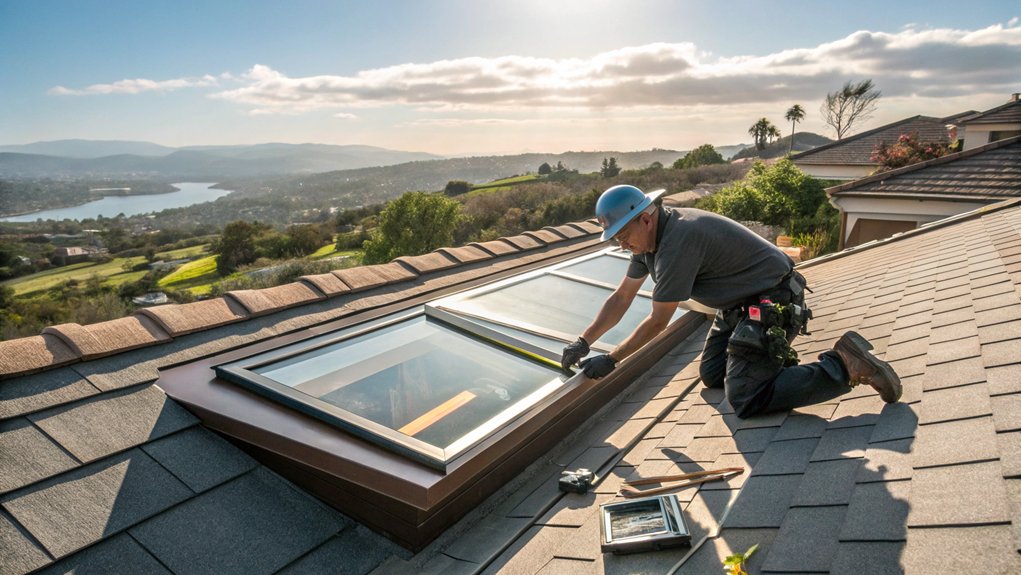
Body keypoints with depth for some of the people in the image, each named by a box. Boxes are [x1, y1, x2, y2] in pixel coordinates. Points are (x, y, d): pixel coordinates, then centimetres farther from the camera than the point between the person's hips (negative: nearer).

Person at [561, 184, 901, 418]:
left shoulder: (677, 241, -28)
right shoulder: (648, 237, 2)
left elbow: (657, 322, -21)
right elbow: (621, 298, 8)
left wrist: (610, 361, -13)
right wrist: (582, 343, 4)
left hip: (771, 303, -10)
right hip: (740, 304, 10)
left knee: (743, 399, -16)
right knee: (711, 376, 15)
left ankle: (844, 366, -9)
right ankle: (777, 355, 25)